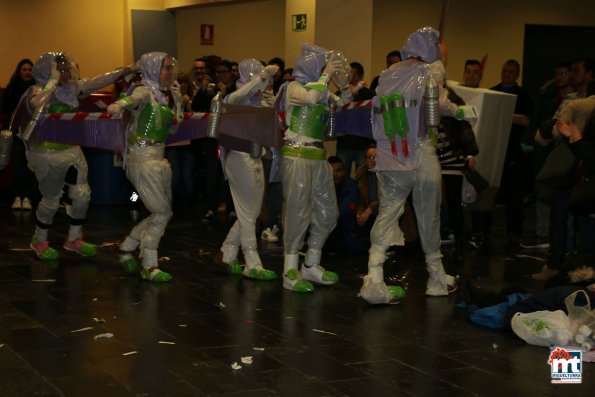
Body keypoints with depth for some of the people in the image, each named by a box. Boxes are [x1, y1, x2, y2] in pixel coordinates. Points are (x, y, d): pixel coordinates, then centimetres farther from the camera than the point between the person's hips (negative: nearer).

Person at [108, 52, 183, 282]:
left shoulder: (170, 94, 13)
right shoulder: (145, 91, -9)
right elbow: (133, 99, -30)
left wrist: (178, 104, 3)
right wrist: (118, 106, -50)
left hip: (159, 156, 8)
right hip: (142, 156, -8)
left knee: (162, 213, 11)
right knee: (162, 212, -8)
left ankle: (126, 248, 26)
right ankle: (149, 267, 1)